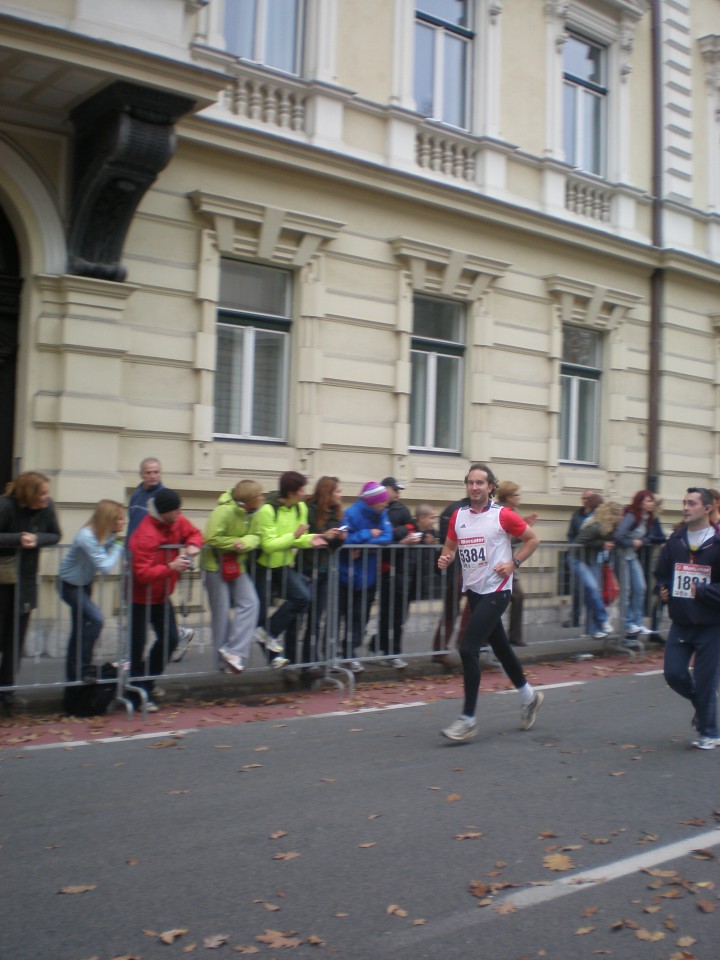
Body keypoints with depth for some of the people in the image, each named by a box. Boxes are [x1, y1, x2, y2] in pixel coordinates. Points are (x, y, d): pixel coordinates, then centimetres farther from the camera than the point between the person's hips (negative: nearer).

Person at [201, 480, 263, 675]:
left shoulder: (252, 513, 0)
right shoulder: (224, 511, -22)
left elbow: (254, 537, -6)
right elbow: (212, 538, -25)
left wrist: (245, 542, -27)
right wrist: (236, 542, -21)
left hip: (237, 565, 7)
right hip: (216, 565, -7)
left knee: (250, 603, -8)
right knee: (222, 611, 0)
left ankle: (233, 651, -7)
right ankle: (224, 661, 12)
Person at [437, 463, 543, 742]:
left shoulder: (502, 515, -10)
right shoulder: (458, 516, 5)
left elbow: (532, 539, 0)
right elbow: (450, 545, 17)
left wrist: (513, 563, -11)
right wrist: (446, 558, -4)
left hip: (496, 591, -7)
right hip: (473, 590, 7)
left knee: (468, 649, -15)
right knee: (500, 648, 18)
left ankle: (468, 719, -7)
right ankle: (529, 697, 40)